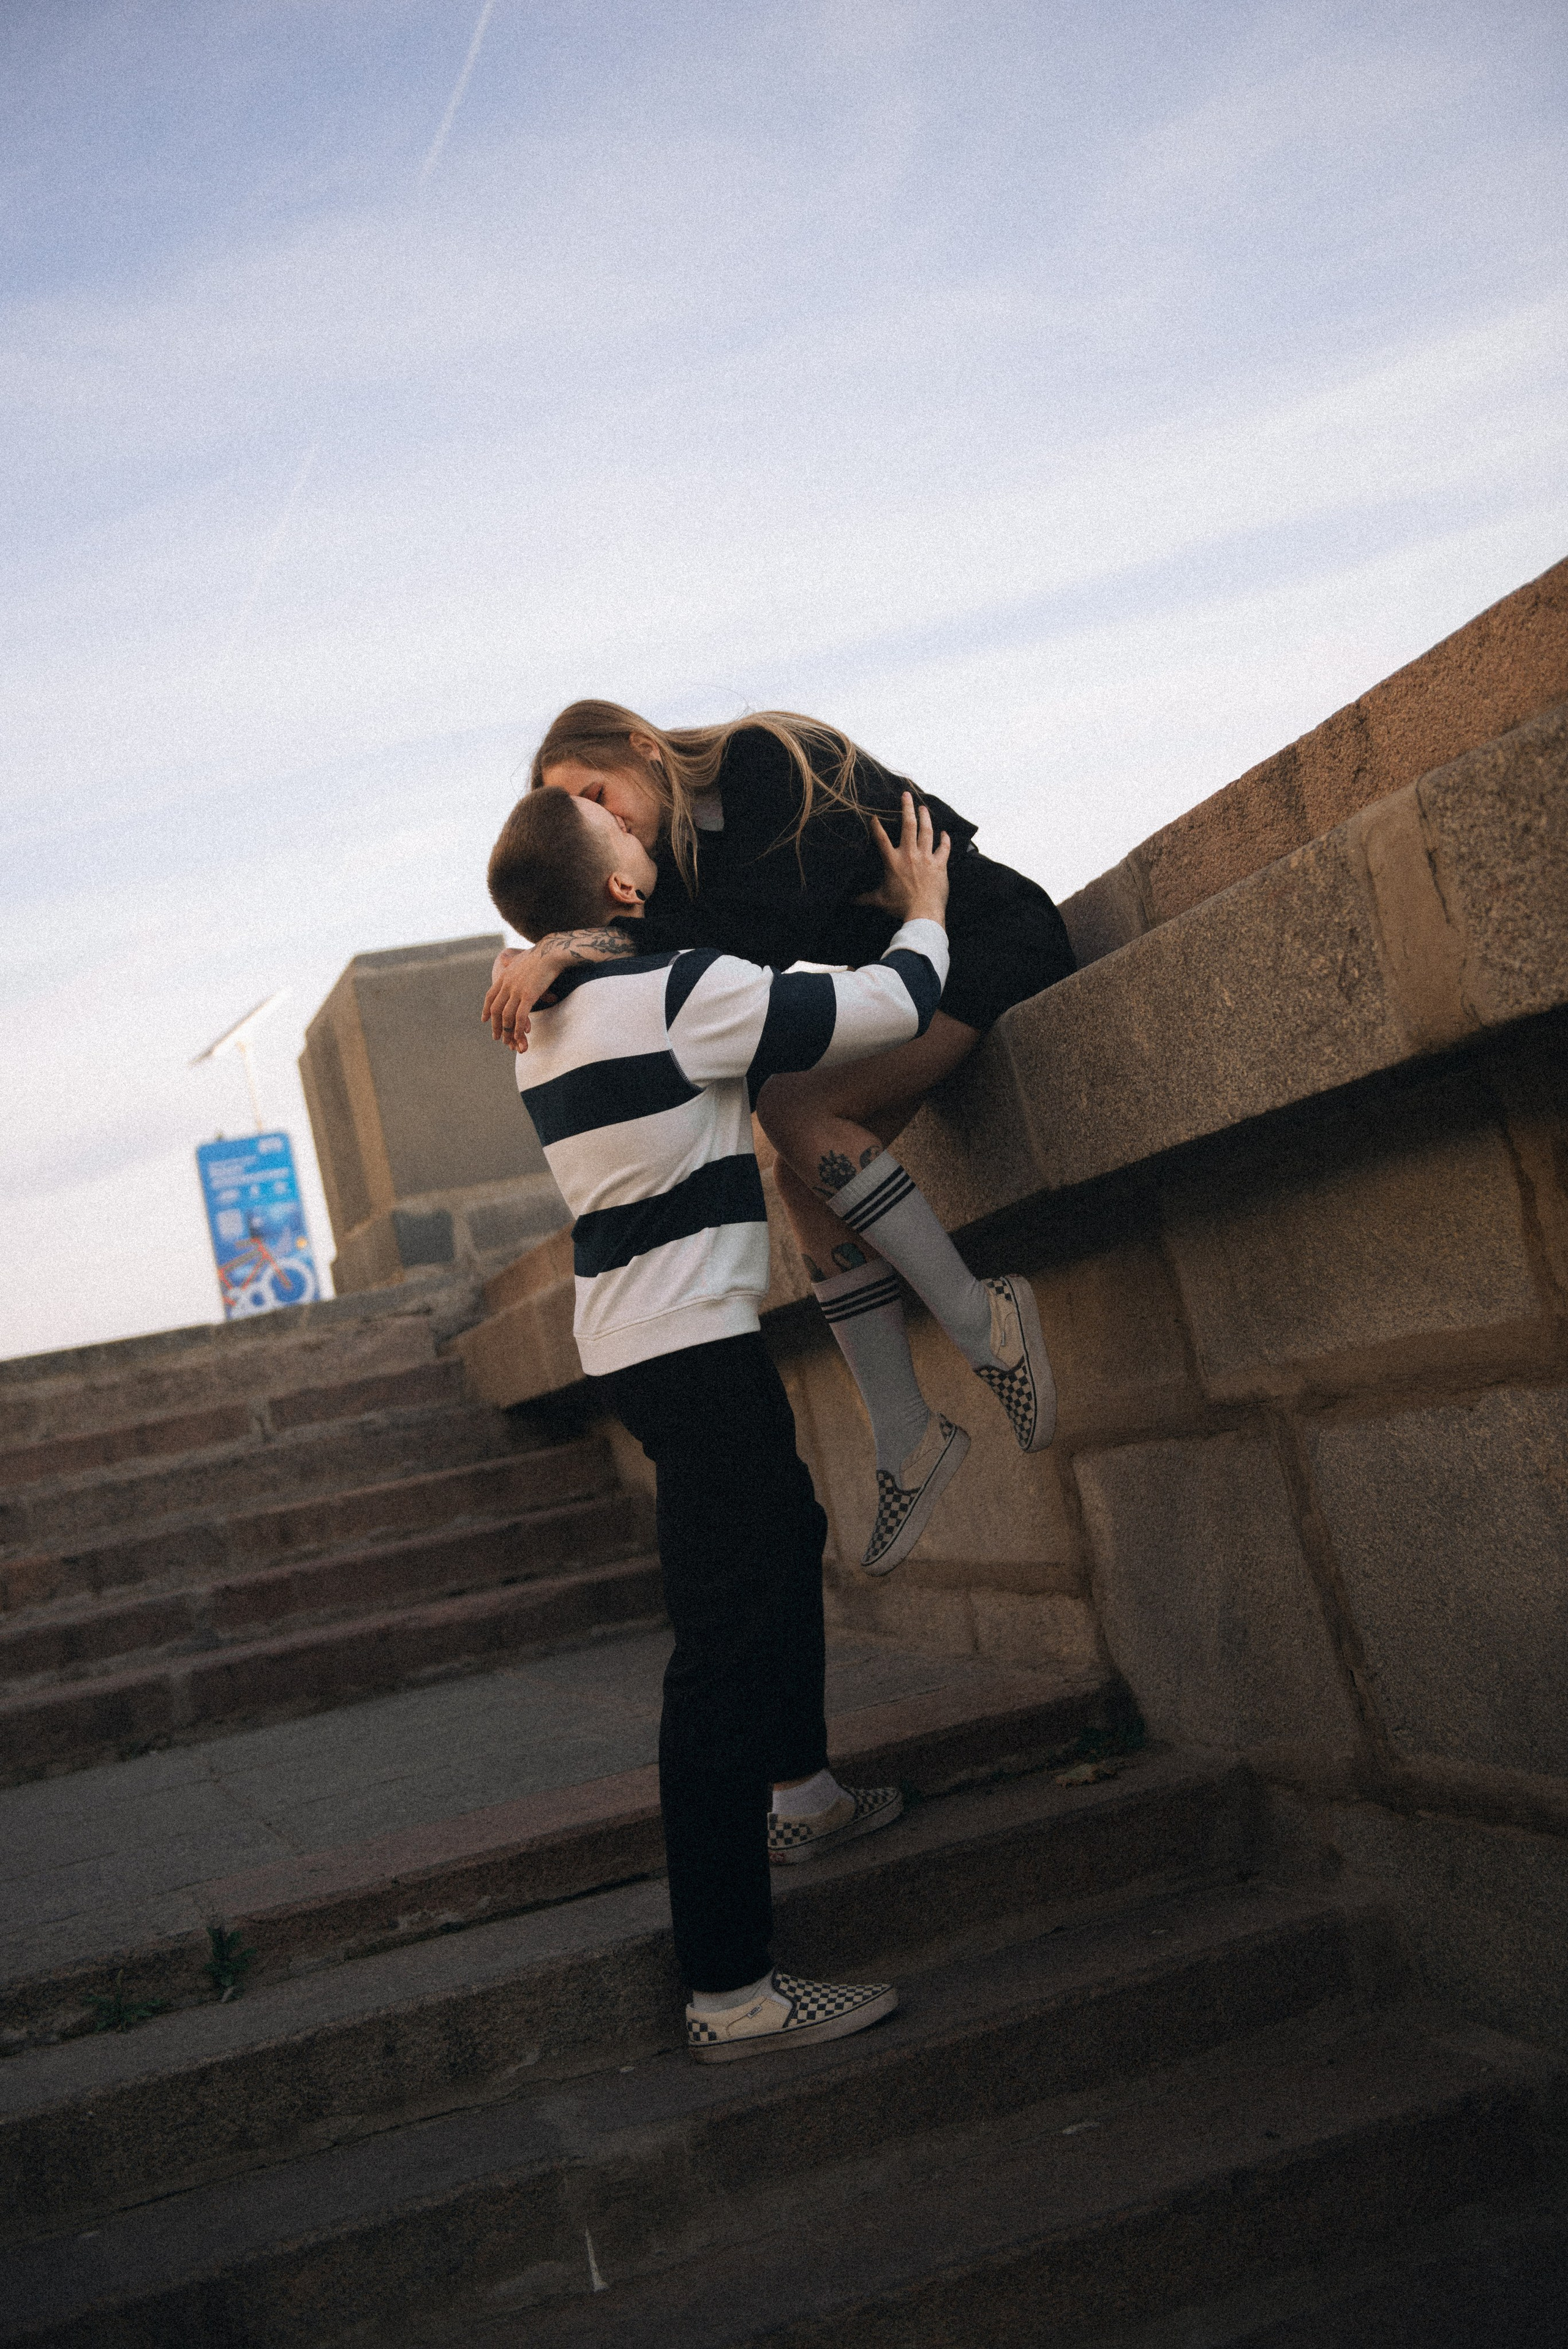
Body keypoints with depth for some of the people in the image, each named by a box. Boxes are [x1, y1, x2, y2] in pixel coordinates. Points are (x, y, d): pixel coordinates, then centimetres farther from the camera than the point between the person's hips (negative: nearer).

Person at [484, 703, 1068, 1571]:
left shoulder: (766, 759, -19)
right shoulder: (682, 845, 7)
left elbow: (762, 931, -30)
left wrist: (576, 945, -33)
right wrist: (532, 963, -22)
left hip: (991, 946, -9)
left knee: (796, 1109, -23)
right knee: (806, 1182, -5)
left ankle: (979, 1320, -14)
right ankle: (904, 1445, -2)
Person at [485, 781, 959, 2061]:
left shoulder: (551, 1015, 9)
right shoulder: (679, 993, -18)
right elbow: (887, 1009, -12)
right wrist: (924, 913, 7)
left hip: (635, 1340, 10)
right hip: (693, 1348, -10)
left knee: (790, 1535, 28)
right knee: (727, 1646, -9)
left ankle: (800, 1793, 44)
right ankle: (731, 1990, -5)